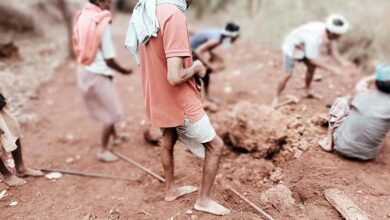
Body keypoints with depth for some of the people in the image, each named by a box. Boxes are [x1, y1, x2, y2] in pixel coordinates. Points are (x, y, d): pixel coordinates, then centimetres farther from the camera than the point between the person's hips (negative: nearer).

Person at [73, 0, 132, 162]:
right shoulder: (102, 23, -18)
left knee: (105, 108, 26)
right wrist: (124, 71, -2)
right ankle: (103, 150, 15)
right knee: (112, 112, 7)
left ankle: (115, 136, 44)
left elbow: (80, 47, 10)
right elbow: (109, 59, -18)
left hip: (84, 71, 8)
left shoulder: (82, 16, 4)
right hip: (97, 75, -8)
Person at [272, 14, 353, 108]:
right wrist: (331, 68, -36)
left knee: (311, 67, 17)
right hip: (291, 47, -8)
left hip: (304, 46, 8)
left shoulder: (330, 34, -18)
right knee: (288, 74, -13)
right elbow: (314, 59, -36)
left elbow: (331, 49, -8)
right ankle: (276, 98, 3)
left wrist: (342, 61, -23)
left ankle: (307, 92, 36)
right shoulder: (314, 37, -41)